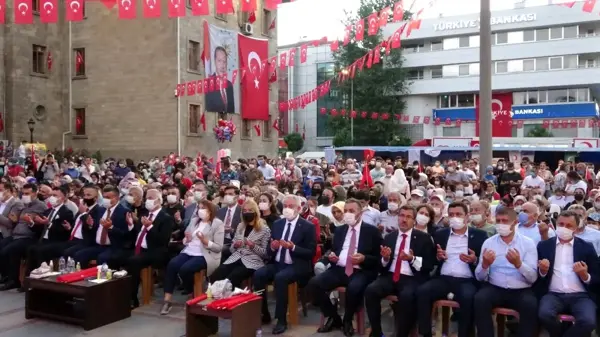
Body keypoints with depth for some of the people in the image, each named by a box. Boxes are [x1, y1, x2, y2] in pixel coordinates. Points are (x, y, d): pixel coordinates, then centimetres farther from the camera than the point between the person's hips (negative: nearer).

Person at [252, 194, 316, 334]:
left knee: (280, 278, -34)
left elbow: (311, 253, -9)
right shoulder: (277, 224, 11)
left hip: (297, 266, -5)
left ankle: (281, 320, -20)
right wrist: (272, 247, -12)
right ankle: (263, 314, -6)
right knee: (258, 275, -22)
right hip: (277, 264, 5)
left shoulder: (308, 227, -5)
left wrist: (293, 247, -23)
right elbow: (270, 251, 13)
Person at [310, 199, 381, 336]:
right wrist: (332, 256, -2)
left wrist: (364, 259, -19)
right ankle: (334, 318, 3)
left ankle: (347, 321, -5)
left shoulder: (372, 231, 2)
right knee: (314, 283, -19)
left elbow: (378, 258, 0)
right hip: (339, 269, 5)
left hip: (361, 271, -5)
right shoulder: (339, 230, 17)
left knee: (354, 288, -38)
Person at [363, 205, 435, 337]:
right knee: (370, 290, -24)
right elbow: (382, 264, 16)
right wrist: (385, 258, -8)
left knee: (407, 296, -36)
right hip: (390, 276, 4)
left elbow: (430, 264, 0)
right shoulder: (389, 237, 16)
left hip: (411, 279, -3)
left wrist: (413, 259, -18)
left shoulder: (423, 238, 5)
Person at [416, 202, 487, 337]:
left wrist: (474, 261, -16)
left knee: (468, 297, -35)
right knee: (422, 291, -25)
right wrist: (438, 257, -7)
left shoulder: (479, 235, 8)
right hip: (443, 279, 2)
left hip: (467, 281, -2)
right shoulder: (440, 234, 14)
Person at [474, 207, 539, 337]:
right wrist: (485, 264, -18)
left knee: (531, 304, -32)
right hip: (495, 288, 1)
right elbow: (479, 277, 3)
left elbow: (533, 278, -4)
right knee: (479, 299, -29)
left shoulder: (528, 243, 3)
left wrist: (518, 264, -22)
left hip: (521, 291, -1)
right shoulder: (488, 242, 6)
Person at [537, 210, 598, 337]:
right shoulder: (544, 245, 10)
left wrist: (584, 275, -12)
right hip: (553, 295, 0)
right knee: (544, 315, -32)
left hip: (580, 296, 0)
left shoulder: (587, 247, 10)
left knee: (588, 321, -31)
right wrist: (542, 270, -13)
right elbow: (537, 275, 10)